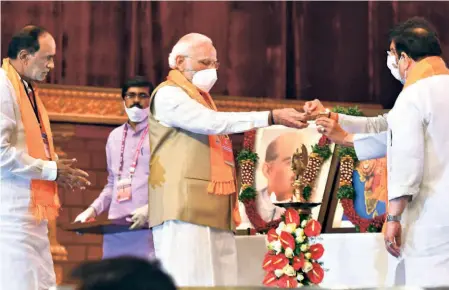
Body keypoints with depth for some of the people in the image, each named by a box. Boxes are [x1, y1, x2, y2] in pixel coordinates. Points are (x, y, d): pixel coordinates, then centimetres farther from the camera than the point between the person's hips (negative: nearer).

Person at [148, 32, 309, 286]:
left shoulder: (201, 98, 26)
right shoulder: (168, 95, -4)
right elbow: (212, 122, -18)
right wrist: (271, 117, -21)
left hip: (212, 210, 9)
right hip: (186, 208, -9)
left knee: (221, 281, 0)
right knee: (189, 281, -14)